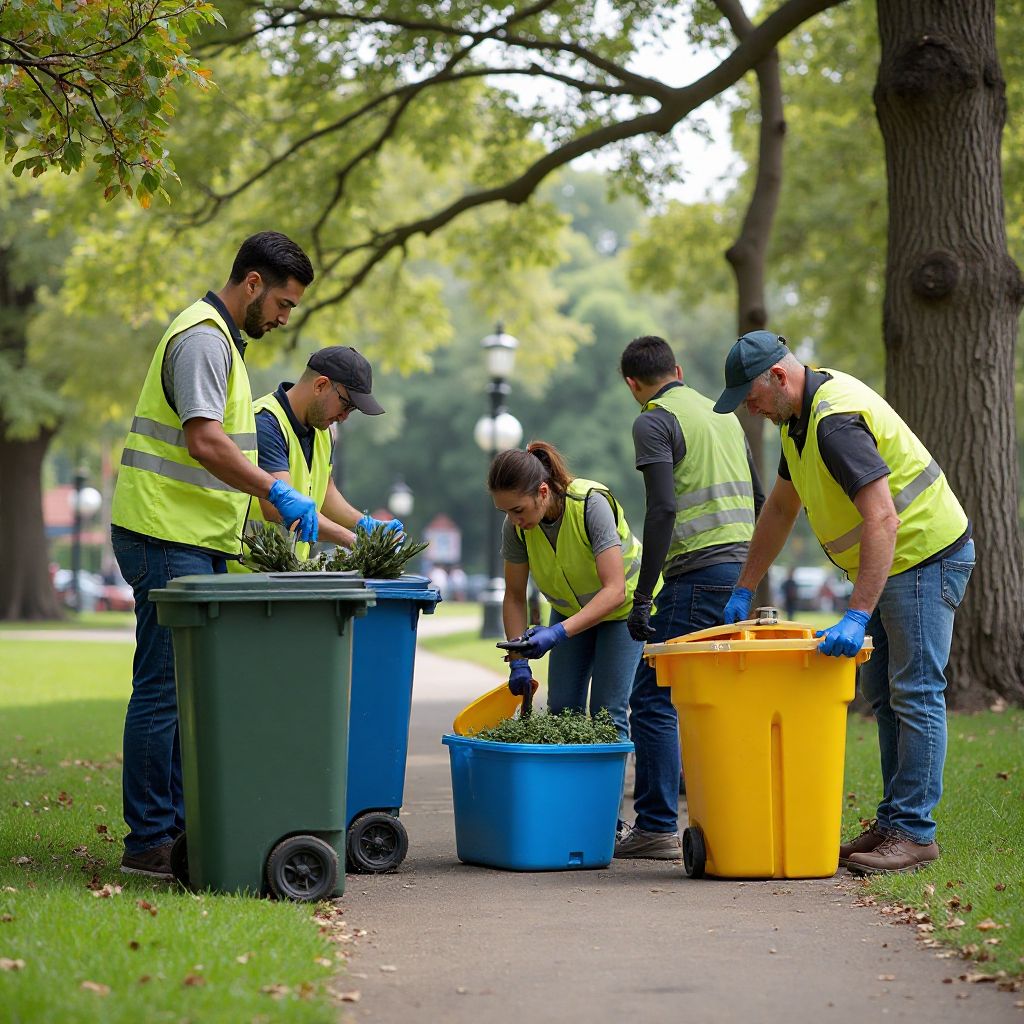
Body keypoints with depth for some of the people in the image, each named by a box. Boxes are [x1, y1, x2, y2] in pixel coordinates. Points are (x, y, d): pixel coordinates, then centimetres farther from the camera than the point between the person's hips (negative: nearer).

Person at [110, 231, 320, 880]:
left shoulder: (219, 338, 21)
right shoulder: (202, 338, -13)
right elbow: (205, 443, -24)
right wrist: (278, 492, -25)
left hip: (197, 541, 10)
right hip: (169, 539, -10)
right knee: (164, 688, -8)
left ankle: (176, 826, 17)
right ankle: (148, 842, -5)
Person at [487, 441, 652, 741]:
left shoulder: (591, 504, -36)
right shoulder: (516, 526, -21)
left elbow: (614, 591, -39)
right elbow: (514, 596, -9)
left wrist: (558, 634, -48)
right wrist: (518, 662, -18)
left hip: (623, 604, -4)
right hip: (569, 609, 4)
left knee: (607, 711, -11)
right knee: (562, 708, -2)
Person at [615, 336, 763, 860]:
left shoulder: (654, 421, -4)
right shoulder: (723, 414, 22)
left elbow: (663, 509, -15)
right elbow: (759, 498, 22)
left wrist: (642, 595, -13)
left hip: (699, 571, -8)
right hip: (744, 569, 8)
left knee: (653, 697, -5)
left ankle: (657, 827, -7)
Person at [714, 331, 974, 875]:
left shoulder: (837, 422, -26)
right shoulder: (800, 416, 7)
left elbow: (883, 522, -35)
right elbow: (781, 507, 18)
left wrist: (857, 617, -39)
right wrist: (744, 589, 17)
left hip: (925, 553, -11)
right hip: (891, 563, 11)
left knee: (914, 695, -9)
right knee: (882, 694, 12)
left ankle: (914, 831, -5)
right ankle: (893, 820, 17)